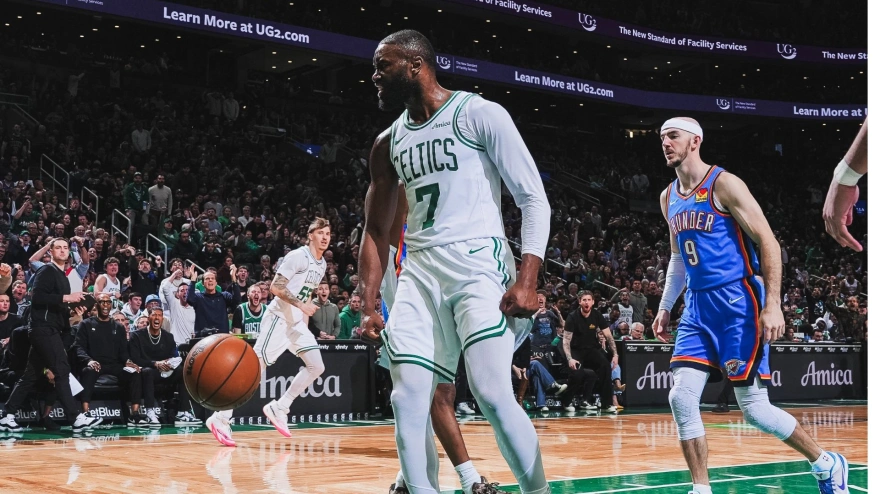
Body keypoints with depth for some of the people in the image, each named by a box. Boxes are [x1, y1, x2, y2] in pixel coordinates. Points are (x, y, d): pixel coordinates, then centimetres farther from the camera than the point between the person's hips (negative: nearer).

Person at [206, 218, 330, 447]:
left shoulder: (322, 264, 13)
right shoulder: (297, 256, -13)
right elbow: (276, 287, -19)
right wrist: (300, 305, -24)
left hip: (297, 322, 9)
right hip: (279, 317, -9)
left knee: (316, 367, 0)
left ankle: (278, 408, 6)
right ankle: (220, 418, -9)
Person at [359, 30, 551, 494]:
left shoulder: (480, 115, -3)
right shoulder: (388, 143, 15)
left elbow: (534, 199, -6)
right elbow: (376, 231, 20)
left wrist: (528, 280, -17)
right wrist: (369, 306, 10)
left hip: (478, 263, -6)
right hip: (420, 273, 6)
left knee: (492, 394, -19)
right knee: (408, 403, -4)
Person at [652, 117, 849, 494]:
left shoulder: (724, 184, -10)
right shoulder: (668, 198, 13)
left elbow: (768, 242, -12)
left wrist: (773, 305, -20)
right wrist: (665, 307, 21)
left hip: (737, 302, -7)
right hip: (697, 307, 7)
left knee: (753, 407, -5)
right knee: (681, 398, -8)